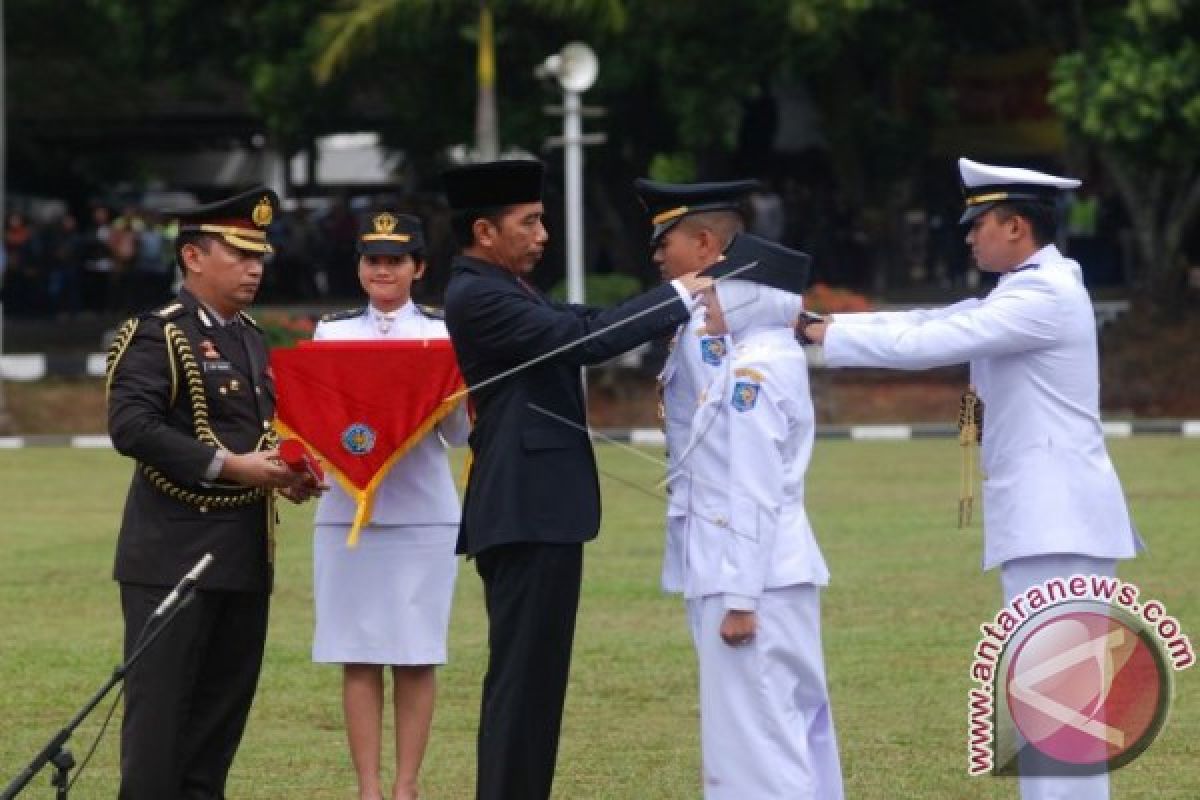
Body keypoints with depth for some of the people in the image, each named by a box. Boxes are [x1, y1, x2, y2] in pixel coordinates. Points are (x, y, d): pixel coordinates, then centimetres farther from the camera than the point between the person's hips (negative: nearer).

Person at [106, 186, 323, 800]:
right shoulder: (156, 335, -8)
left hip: (245, 556, 8)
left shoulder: (250, 339, 17)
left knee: (225, 699, 10)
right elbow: (131, 426, -20)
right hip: (175, 550, -8)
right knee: (160, 700, -7)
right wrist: (227, 467, -22)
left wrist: (287, 474, 6)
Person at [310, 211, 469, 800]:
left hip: (423, 512, -1)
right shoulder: (331, 333, 11)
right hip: (347, 508, 1)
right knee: (357, 656, 0)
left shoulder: (443, 335, 6)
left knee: (415, 655, 0)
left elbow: (459, 434, 4)